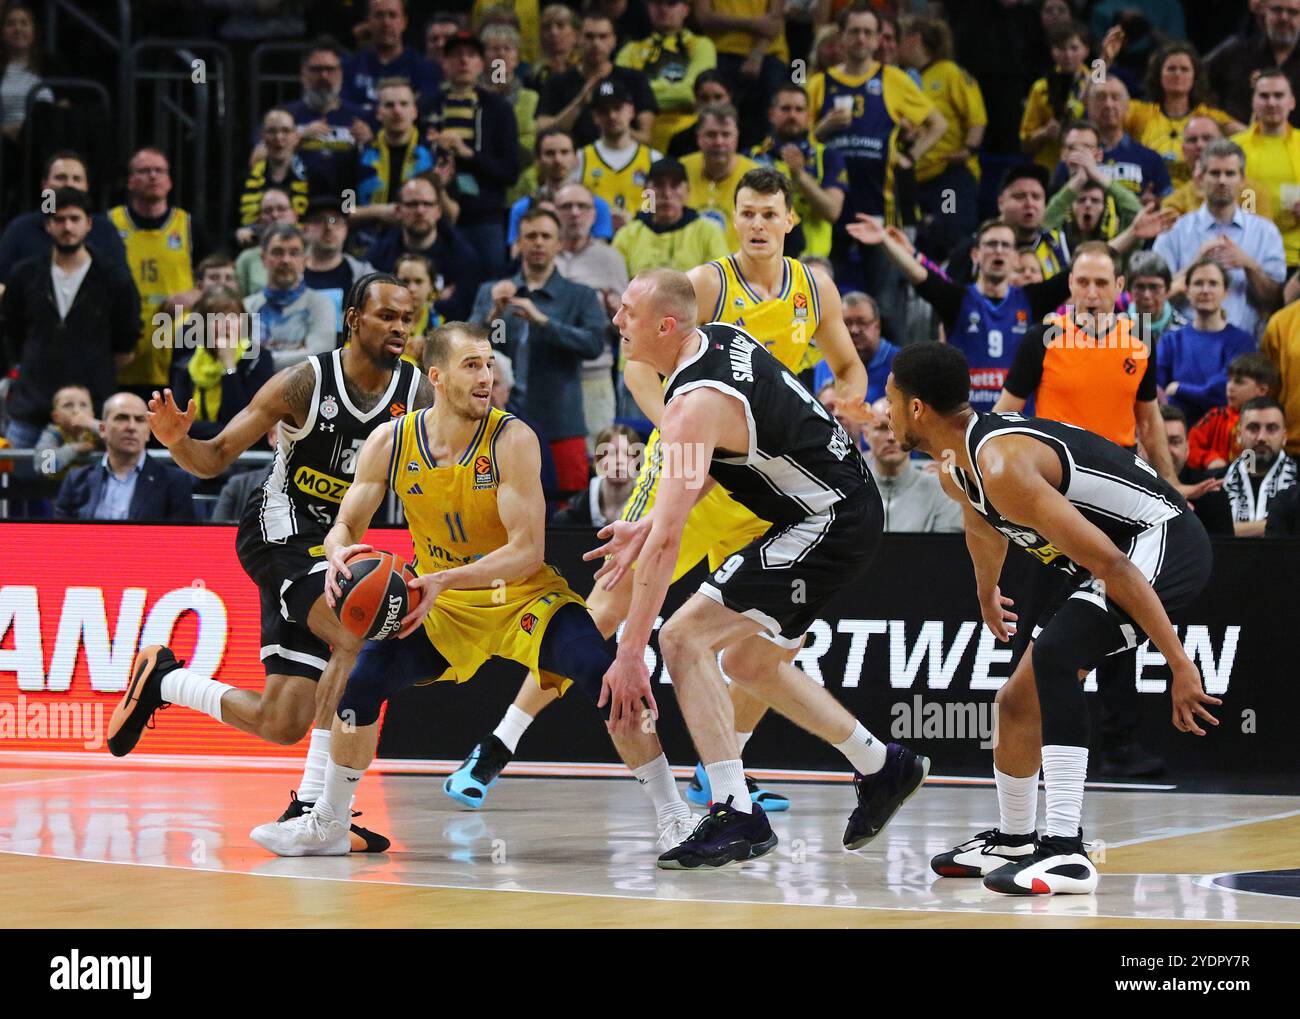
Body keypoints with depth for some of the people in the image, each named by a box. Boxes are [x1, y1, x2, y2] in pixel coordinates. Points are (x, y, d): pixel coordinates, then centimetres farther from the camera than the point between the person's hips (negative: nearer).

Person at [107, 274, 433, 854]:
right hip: (280, 530, -6)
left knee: (281, 726, 3)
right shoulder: (306, 382, -12)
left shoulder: (416, 394, -2)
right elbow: (215, 460, -6)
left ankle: (161, 679, 28)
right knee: (358, 637, -31)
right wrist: (178, 442, -28)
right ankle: (311, 803, -26)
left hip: (333, 545, 6)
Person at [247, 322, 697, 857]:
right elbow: (345, 525, -2)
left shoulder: (512, 441, -23)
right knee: (364, 677, -10)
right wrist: (340, 554, -27)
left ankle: (672, 813, -16)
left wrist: (444, 579, -39)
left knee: (600, 672, -26)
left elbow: (527, 552, -26)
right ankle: (328, 823, 10)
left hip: (524, 594, -4)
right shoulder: (390, 443, -11)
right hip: (441, 604, 4)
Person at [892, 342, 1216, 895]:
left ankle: (1066, 852, -33)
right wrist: (987, 594, 47)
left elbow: (1109, 563, -32)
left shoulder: (1003, 467, -29)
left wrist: (1180, 664, -32)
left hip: (1165, 542, -11)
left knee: (1054, 653, -31)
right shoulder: (954, 471, 2)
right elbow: (984, 525, 29)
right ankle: (1012, 839, 36)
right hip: (1122, 548, 11)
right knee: (1018, 700, 14)